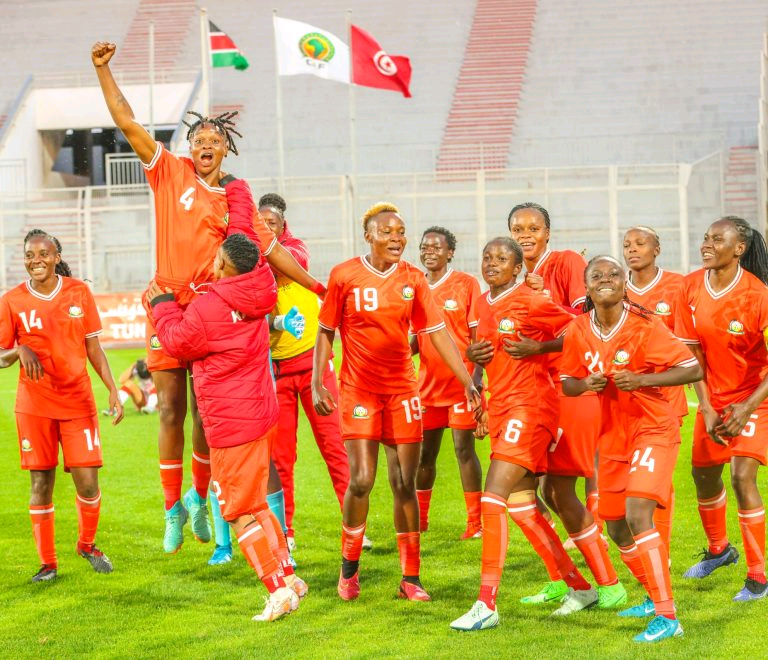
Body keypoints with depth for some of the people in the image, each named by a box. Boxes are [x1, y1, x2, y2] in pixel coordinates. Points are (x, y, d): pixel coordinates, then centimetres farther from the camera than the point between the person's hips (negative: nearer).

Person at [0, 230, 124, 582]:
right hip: (34, 404, -1)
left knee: (87, 481, -5)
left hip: (78, 400, 1)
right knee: (41, 482, 1)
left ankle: (87, 544, 23)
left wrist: (113, 389, 0)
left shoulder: (79, 292, 2)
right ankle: (48, 563, 14)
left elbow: (94, 348, 7)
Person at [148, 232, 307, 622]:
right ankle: (288, 576, 24)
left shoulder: (207, 308, -20)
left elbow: (178, 343, -3)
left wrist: (163, 305, 11)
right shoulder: (255, 297, 2)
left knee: (240, 511, -2)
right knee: (254, 504, 21)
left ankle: (279, 589, -5)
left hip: (232, 425, -9)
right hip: (260, 414, 9)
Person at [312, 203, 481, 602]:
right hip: (358, 389, -3)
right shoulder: (344, 276, -5)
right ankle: (349, 567, 12)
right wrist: (317, 384, -7)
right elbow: (325, 333, 1)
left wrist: (468, 381, -4)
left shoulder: (413, 279, 2)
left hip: (402, 389, 3)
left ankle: (410, 579, 10)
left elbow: (437, 333, 2)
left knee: (405, 484, 2)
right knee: (361, 480, -10)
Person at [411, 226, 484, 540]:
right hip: (428, 382, 5)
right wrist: (408, 347, -7)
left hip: (460, 381, -5)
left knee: (464, 448, -7)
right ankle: (420, 519, 22)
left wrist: (475, 376, -12)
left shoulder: (466, 284, -4)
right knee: (424, 452, 9)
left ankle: (475, 523, -2)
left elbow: (478, 335, -5)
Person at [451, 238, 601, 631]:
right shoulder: (483, 304, 13)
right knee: (521, 506, 11)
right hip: (501, 407, 9)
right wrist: (474, 355, 5)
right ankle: (579, 587, 25)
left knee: (493, 496, -17)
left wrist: (539, 348, -15)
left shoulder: (531, 302, -10)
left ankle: (487, 605, -17)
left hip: (530, 406, -9)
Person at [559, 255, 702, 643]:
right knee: (616, 527, 12)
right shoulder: (579, 331, -3)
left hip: (653, 429, -6)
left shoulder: (644, 326, -17)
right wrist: (585, 384, -14)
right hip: (613, 434, 6)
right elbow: (567, 383, 9)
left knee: (637, 516, -22)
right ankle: (656, 599, 35)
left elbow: (693, 369, -15)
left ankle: (668, 617, -19)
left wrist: (642, 379, -26)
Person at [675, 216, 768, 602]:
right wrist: (705, 407, -7)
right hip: (714, 396, 6)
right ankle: (719, 549, 42)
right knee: (704, 475, 14)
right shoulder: (691, 287, -7)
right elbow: (692, 352, -1)